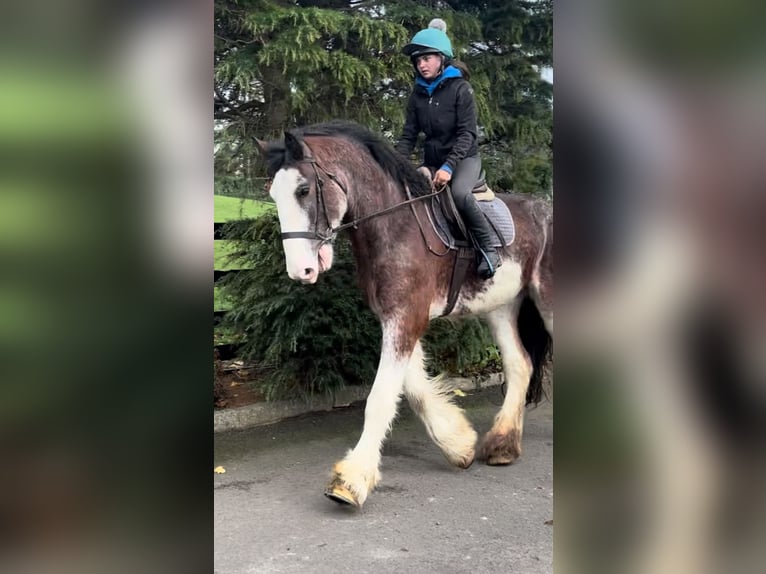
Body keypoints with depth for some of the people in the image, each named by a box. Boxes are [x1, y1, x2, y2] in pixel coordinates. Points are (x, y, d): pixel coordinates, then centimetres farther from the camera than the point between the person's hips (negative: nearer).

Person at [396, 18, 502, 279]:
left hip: (464, 157, -6)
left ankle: (489, 249, -19)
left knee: (460, 193, -35)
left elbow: (467, 133, -17)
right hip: (432, 160, 6)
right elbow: (409, 135, 3)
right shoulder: (418, 94, 4)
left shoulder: (460, 88, -11)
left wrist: (449, 166, -29)